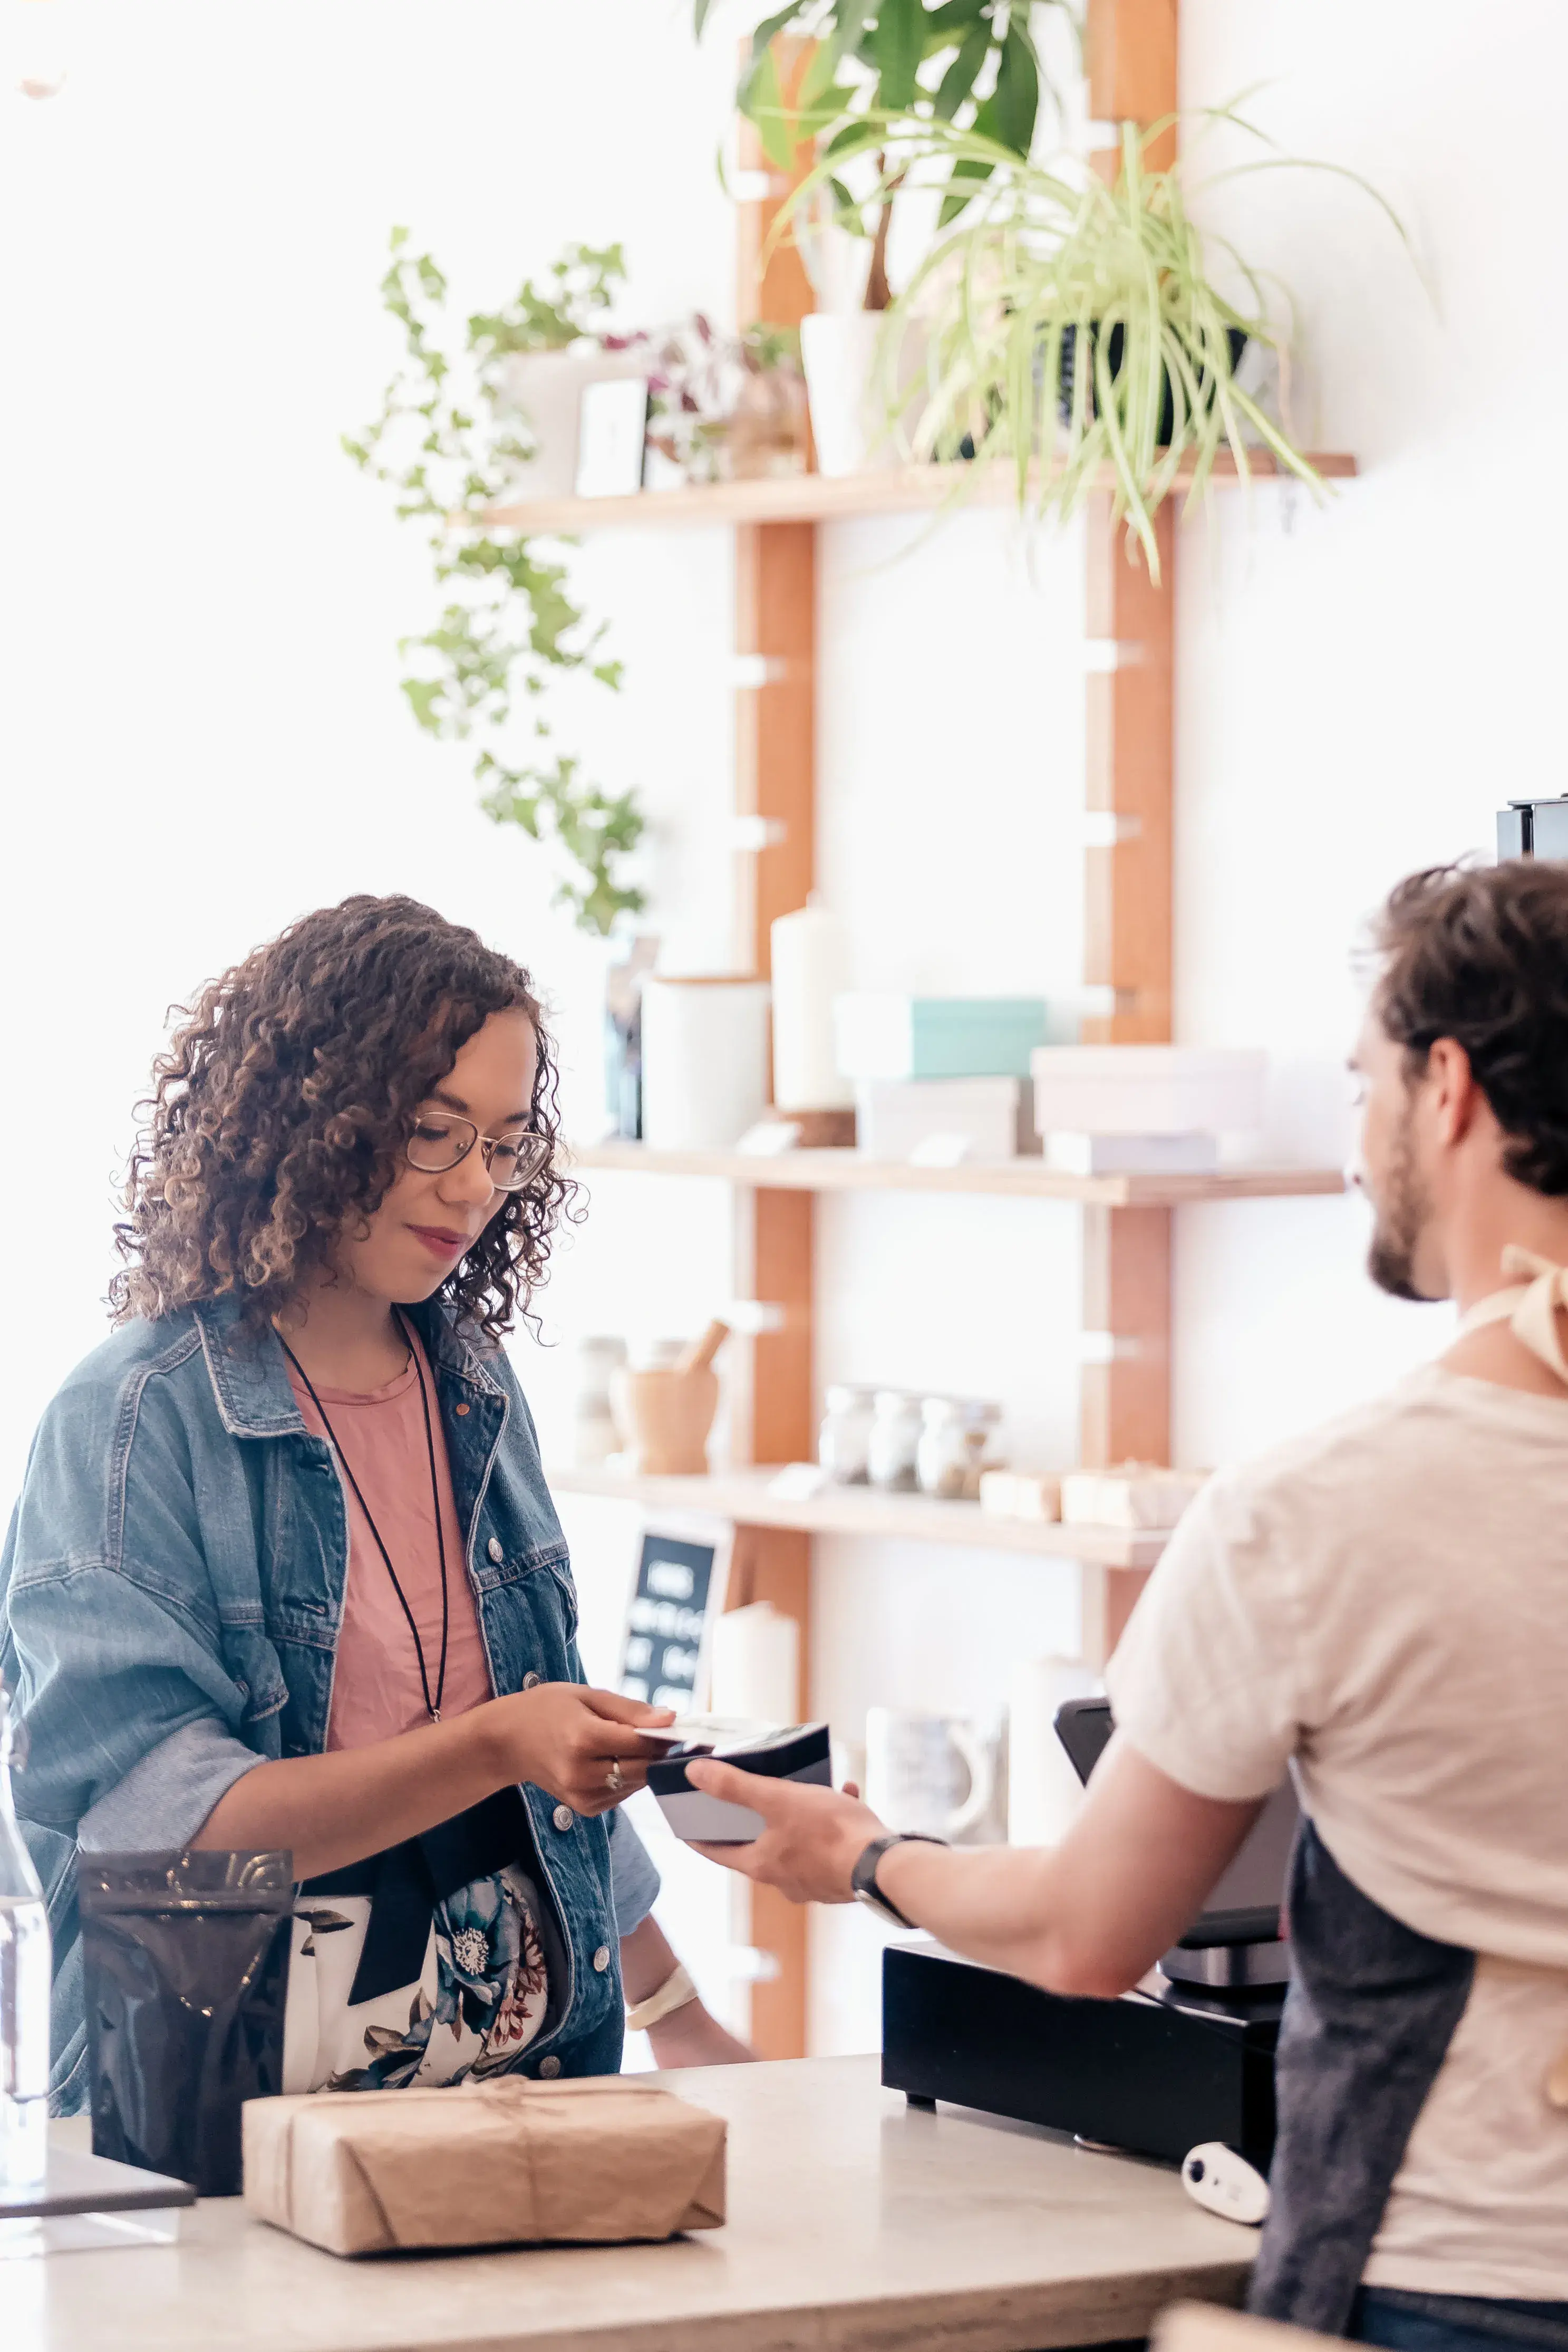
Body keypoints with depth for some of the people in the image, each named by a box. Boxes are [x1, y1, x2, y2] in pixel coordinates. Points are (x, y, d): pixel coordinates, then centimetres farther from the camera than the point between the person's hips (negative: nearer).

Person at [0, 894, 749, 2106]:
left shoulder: (482, 1397, 13)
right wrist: (491, 1746, -22)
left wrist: (676, 2017, 23)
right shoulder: (134, 1419, -7)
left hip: (527, 2069, 5)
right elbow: (157, 1814, -15)